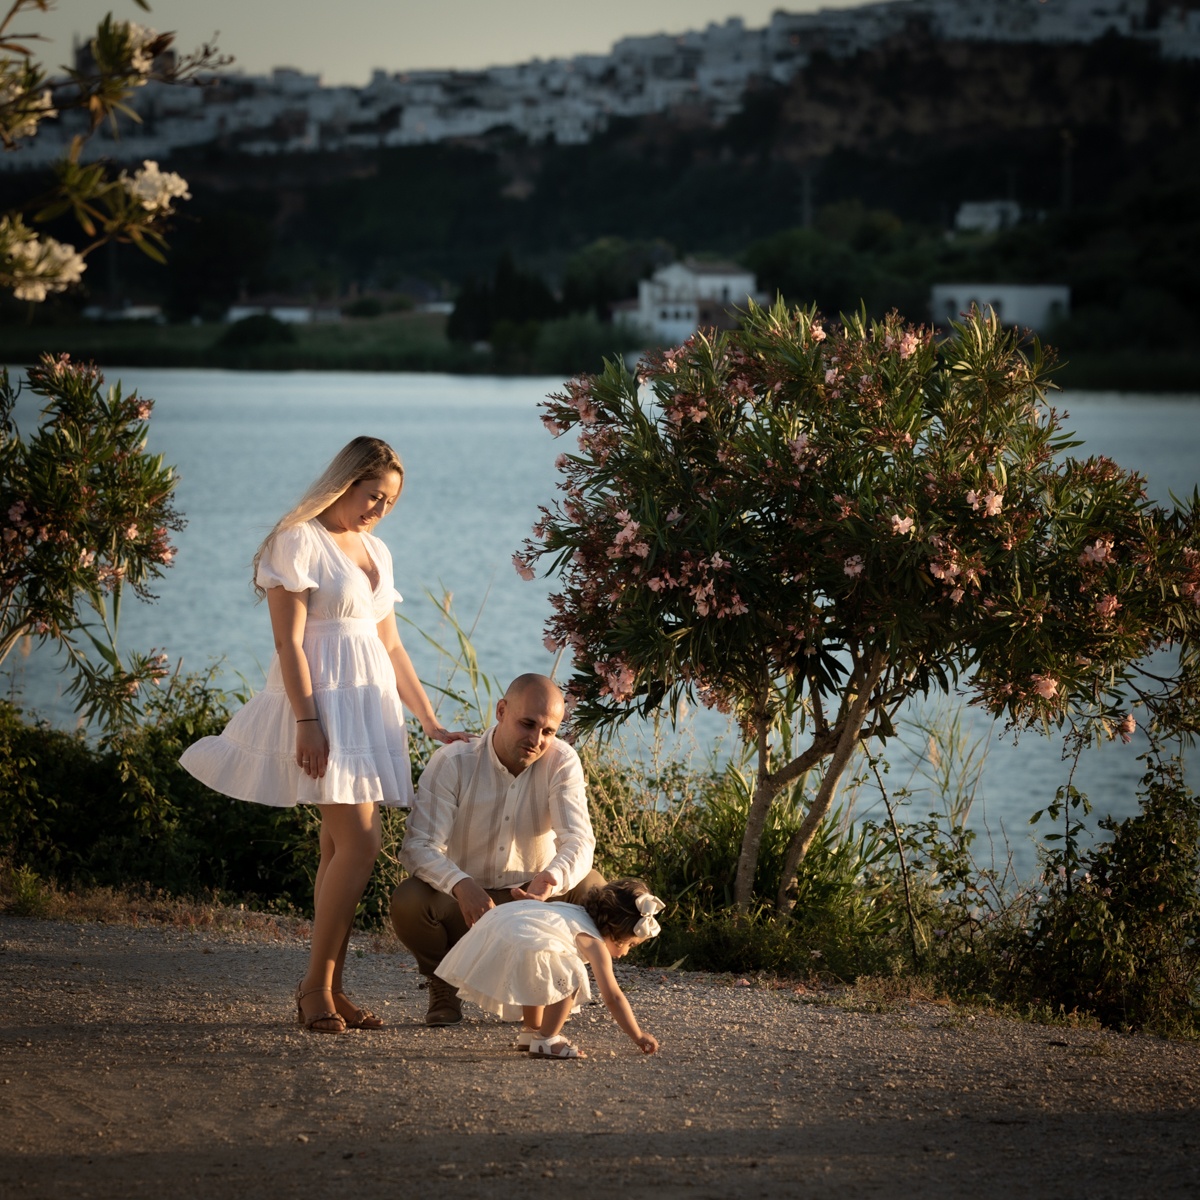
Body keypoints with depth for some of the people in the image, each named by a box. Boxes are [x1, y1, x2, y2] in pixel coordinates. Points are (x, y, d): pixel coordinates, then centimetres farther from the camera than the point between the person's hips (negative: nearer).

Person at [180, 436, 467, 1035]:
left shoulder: (374, 551, 18)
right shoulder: (299, 541, -6)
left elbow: (391, 647, 21)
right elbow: (288, 639, -12)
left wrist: (431, 722, 18)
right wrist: (307, 721, -20)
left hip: (370, 703, 8)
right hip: (323, 698, -8)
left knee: (342, 849, 6)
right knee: (360, 843, -15)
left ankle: (329, 988, 8)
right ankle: (316, 985, -7)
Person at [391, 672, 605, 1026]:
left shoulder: (562, 762, -11)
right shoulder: (451, 763, -15)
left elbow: (578, 841, -23)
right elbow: (418, 846, -24)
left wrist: (552, 878, -48)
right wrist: (461, 886, -46)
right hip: (462, 904, -2)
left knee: (592, 888, -27)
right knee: (408, 901, -33)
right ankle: (443, 987, -1)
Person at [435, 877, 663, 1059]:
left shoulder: (578, 914, 27)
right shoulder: (594, 942, 0)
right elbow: (613, 997, -1)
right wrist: (639, 1037, 3)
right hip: (522, 941, -11)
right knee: (569, 979, -12)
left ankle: (531, 1031, 41)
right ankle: (545, 1041, -9)